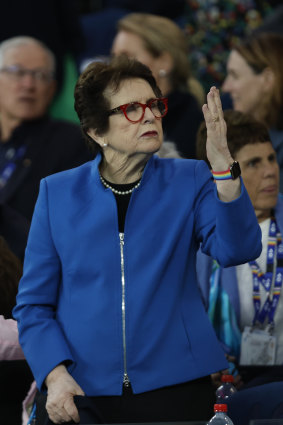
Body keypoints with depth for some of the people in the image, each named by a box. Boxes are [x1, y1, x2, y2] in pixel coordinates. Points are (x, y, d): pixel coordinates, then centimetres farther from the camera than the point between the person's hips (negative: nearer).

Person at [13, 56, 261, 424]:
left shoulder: (190, 181, 2)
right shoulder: (57, 193, 3)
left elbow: (237, 249, -15)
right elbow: (33, 303, 4)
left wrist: (223, 167, -27)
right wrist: (55, 374, -11)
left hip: (174, 388, 0)